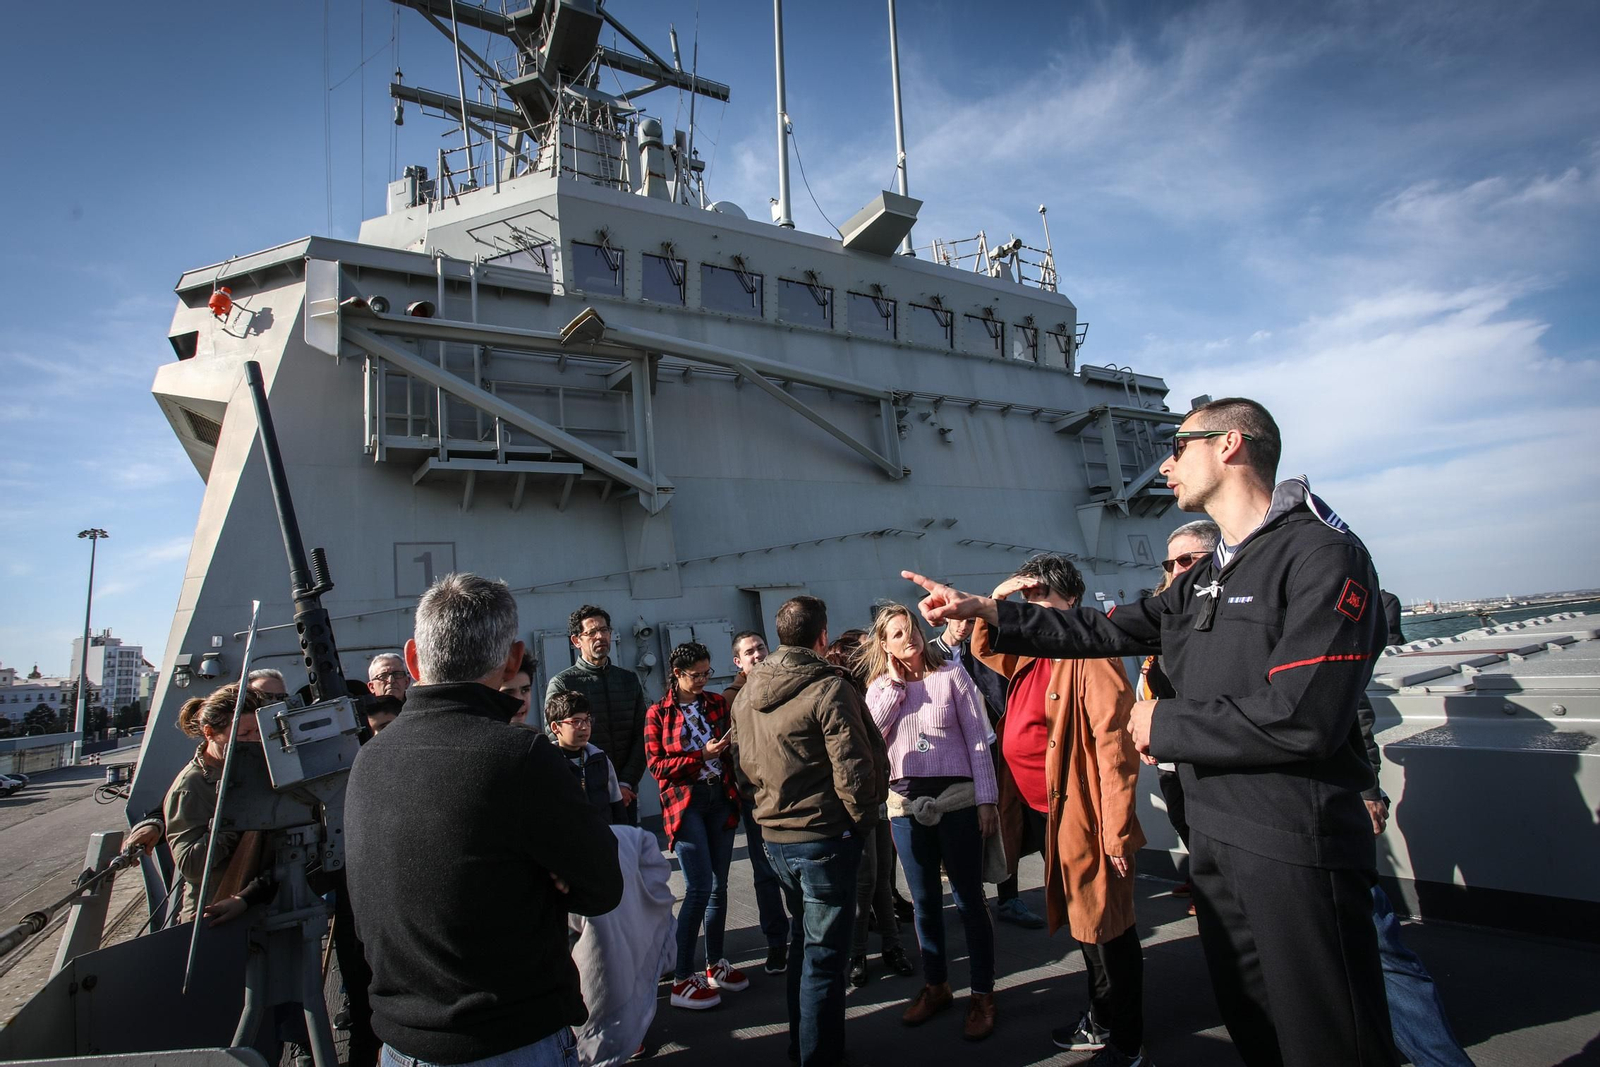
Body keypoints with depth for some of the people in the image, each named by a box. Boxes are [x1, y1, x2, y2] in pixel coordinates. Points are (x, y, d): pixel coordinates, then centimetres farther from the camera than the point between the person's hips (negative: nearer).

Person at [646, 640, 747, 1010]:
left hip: (720, 798, 5)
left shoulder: (717, 702, 10)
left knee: (719, 884, 10)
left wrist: (731, 743, -12)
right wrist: (702, 754, -15)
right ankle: (682, 980, 3)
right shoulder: (658, 713, 0)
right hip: (685, 802, -4)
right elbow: (656, 765, -6)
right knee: (699, 886, -9)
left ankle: (716, 965, 26)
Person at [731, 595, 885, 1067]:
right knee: (825, 953, 6)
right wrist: (861, 817, -3)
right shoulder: (828, 688, -18)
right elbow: (852, 769, -19)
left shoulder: (747, 693, 4)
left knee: (802, 940, 24)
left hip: (774, 835, 7)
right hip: (825, 837, -7)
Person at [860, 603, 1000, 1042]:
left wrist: (987, 799, -8)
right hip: (905, 804, 3)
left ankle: (983, 994, 20)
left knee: (968, 899, 5)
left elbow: (978, 738, -4)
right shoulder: (880, 687, 7)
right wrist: (894, 682, -10)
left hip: (956, 799, -3)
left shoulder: (952, 674, -3)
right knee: (924, 901, 15)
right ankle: (935, 986, 32)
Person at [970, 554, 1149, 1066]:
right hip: (1047, 813, 8)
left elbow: (1114, 745, -22)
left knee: (1106, 929, 6)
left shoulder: (1089, 655, -18)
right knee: (1084, 923, 21)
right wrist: (994, 601, 3)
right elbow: (984, 649, 23)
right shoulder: (1029, 653, 7)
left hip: (1082, 815, -8)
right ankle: (1100, 1022, 38)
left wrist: (1117, 832, -22)